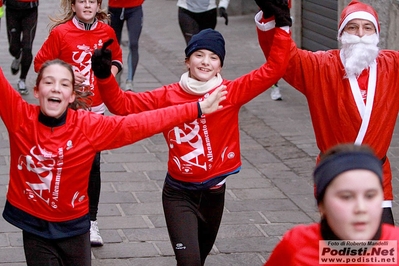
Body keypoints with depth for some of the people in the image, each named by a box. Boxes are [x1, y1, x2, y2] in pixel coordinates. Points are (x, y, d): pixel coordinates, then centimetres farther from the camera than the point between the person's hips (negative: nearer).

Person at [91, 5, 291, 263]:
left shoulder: (231, 93, -9)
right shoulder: (169, 96, -8)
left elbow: (273, 70, -14)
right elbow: (122, 104, -9)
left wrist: (282, 27, -22)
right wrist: (105, 76, -24)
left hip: (214, 192, 2)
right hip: (179, 194, -2)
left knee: (200, 255, 23)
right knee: (189, 260, -14)